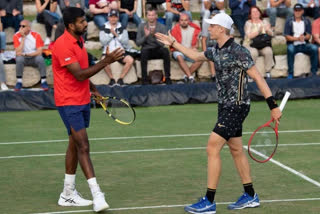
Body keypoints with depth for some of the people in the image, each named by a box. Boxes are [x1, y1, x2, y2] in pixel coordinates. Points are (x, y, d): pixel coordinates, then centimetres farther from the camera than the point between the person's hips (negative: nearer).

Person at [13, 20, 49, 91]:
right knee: (19, 58, -34)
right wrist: (23, 38, -21)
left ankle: (43, 81, -21)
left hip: (34, 58, 0)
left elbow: (39, 52, -14)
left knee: (40, 58, -32)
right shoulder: (17, 36, -10)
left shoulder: (36, 35, -9)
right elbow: (18, 53, -20)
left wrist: (25, 54, -18)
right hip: (23, 59, 0)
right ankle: (19, 82, -21)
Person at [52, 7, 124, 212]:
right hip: (69, 103, -9)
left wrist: (93, 88, 12)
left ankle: (68, 194, 21)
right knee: (83, 147, -13)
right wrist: (106, 61, -28)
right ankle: (97, 195, -16)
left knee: (75, 146, 13)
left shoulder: (79, 40, 9)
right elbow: (79, 74, -25)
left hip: (83, 101, 9)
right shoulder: (63, 45, -20)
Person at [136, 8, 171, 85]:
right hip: (147, 50, 0)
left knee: (165, 50, -33)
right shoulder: (142, 26, 3)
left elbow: (163, 43, -11)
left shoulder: (162, 27, 0)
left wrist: (154, 35, -26)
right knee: (144, 50, -36)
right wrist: (145, 36, -20)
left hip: (158, 51, 0)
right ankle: (144, 78, -31)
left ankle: (167, 77, -26)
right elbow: (138, 43, -2)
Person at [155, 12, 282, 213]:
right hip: (226, 106, 9)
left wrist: (273, 106, -21)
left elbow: (258, 78, -18)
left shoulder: (238, 51, -18)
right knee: (236, 150, 14)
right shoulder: (216, 51, 8)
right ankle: (250, 196, 23)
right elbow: (196, 55, 30)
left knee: (212, 148, -11)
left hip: (236, 107, -9)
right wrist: (173, 43, 31)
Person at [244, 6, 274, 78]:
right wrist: (259, 31, -22)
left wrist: (267, 30, -16)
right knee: (253, 53, -37)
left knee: (268, 51, -31)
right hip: (250, 45, -3)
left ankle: (268, 72, -23)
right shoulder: (248, 23, 3)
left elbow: (271, 34, 5)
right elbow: (249, 36, -12)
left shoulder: (264, 22, 14)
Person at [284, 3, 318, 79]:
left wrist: (304, 37, -22)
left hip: (304, 45, 2)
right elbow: (287, 37, -4)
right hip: (293, 44, -2)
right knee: (290, 49, -36)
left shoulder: (306, 21, 9)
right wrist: (297, 38, -20)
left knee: (314, 48, -28)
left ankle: (313, 72, -20)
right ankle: (290, 73, -29)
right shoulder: (289, 21, 2)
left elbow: (309, 35, 2)